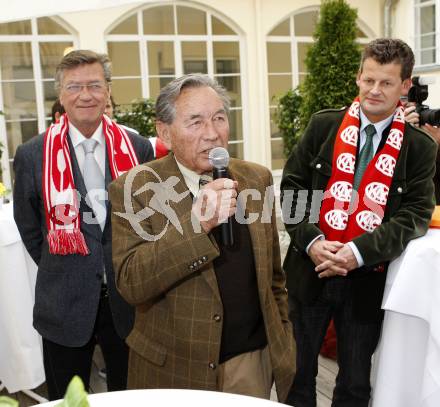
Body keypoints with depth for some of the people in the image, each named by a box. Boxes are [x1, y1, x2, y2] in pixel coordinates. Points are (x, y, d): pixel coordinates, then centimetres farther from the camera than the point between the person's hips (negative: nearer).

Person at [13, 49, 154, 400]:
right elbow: (29, 228, 5)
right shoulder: (32, 155, -5)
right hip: (65, 305, -1)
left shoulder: (138, 148, -3)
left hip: (128, 299, 1)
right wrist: (61, 274, 6)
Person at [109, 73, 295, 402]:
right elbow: (130, 283, -20)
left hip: (253, 360, 4)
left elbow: (274, 274, 9)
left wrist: (284, 342, 11)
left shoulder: (256, 178, 2)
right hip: (175, 370, -3)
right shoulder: (135, 188, -11)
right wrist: (195, 224, -29)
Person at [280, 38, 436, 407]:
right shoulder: (324, 125, 1)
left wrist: (358, 251, -20)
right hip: (310, 272, 1)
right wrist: (312, 242, -15)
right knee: (297, 372, 15)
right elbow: (291, 187, 0)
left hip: (368, 279, 0)